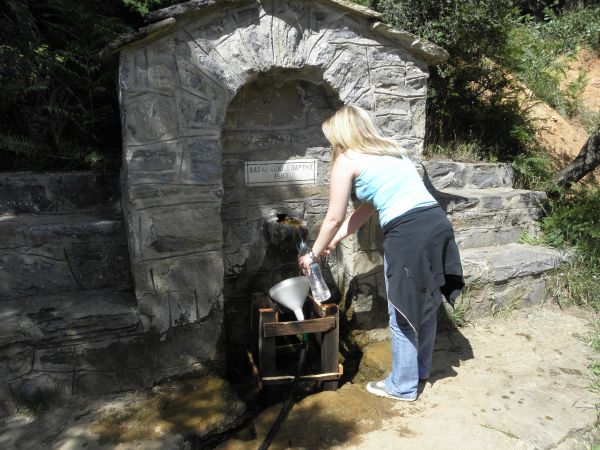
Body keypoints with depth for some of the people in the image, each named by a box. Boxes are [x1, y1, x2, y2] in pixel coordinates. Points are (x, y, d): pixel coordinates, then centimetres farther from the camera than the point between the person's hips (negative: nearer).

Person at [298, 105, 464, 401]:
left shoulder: (346, 160, 1)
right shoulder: (391, 149, 23)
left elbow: (334, 218, 4)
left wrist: (314, 254, 19)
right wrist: (335, 240, 31)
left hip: (408, 234, -8)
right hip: (437, 223, 8)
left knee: (403, 315, 9)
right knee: (425, 306, 23)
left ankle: (402, 386, 27)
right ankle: (421, 368, 43)